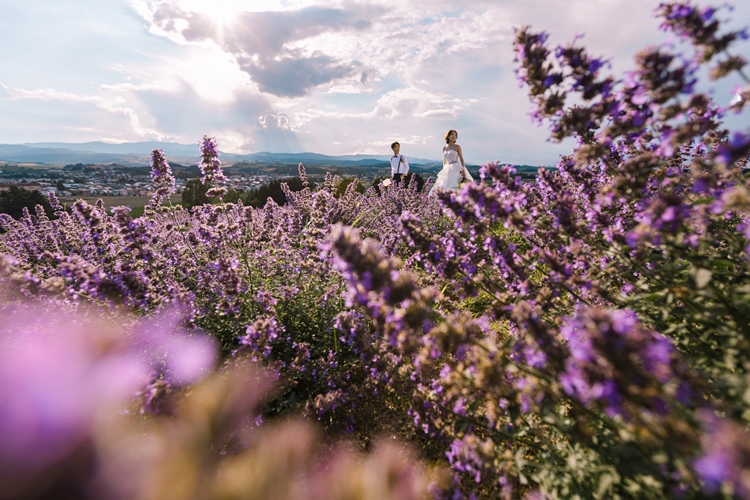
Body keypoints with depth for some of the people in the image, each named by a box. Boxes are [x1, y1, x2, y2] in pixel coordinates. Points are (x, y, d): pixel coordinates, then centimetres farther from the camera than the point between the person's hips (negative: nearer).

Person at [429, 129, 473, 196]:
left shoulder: (457, 147, 1)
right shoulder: (444, 148, 14)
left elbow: (461, 159, -2)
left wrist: (463, 171, -12)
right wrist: (443, 171, 14)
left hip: (456, 169, -5)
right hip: (447, 170, 5)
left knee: (453, 187, -21)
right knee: (442, 187, 0)